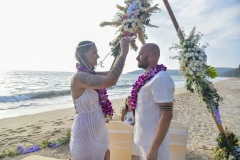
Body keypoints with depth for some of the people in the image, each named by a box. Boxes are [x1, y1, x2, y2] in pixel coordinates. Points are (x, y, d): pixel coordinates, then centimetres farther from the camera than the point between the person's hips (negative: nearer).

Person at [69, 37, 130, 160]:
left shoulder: (92, 75, 4)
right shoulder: (78, 77, -22)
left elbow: (113, 73, 12)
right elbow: (110, 80, -34)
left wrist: (123, 51, 1)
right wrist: (124, 53, -26)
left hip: (99, 130, 8)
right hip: (85, 131, -8)